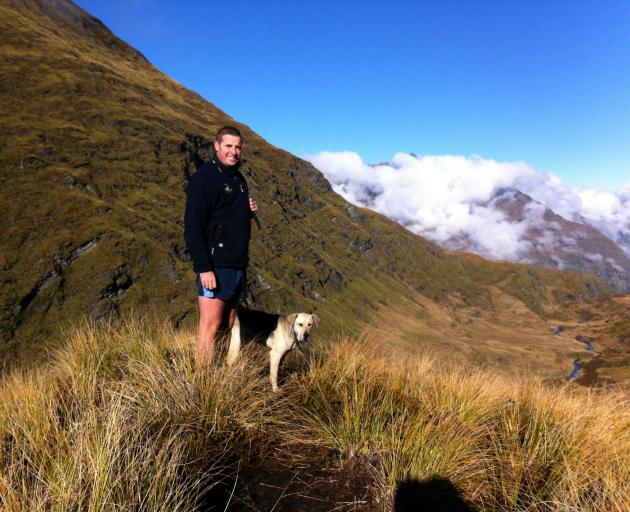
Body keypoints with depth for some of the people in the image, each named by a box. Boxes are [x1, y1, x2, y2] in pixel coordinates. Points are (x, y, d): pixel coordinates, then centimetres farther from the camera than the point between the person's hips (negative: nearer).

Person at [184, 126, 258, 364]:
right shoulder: (204, 177, -8)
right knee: (211, 324, -6)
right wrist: (203, 268, -22)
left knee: (229, 325, 12)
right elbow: (193, 226, -15)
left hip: (238, 264, 9)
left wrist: (249, 210, 5)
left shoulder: (238, 178, 18)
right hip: (215, 265, -8)